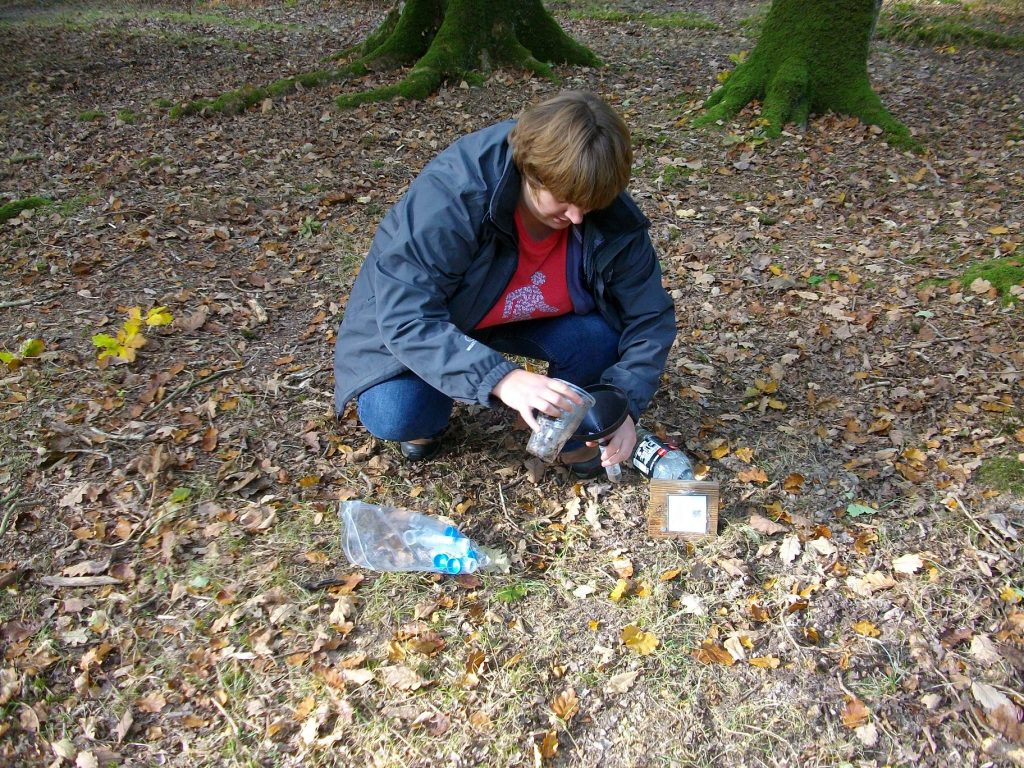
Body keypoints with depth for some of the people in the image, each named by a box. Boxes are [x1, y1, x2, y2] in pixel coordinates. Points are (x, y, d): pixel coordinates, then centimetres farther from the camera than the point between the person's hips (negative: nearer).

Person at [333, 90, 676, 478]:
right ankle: (434, 411, 8)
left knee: (603, 337, -25)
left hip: (528, 321, 3)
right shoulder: (450, 195, -35)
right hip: (420, 324, -3)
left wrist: (625, 404, -29)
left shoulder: (611, 216, -22)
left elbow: (649, 316, -13)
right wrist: (501, 378, -52)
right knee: (389, 414, -29)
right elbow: (406, 318, -39)